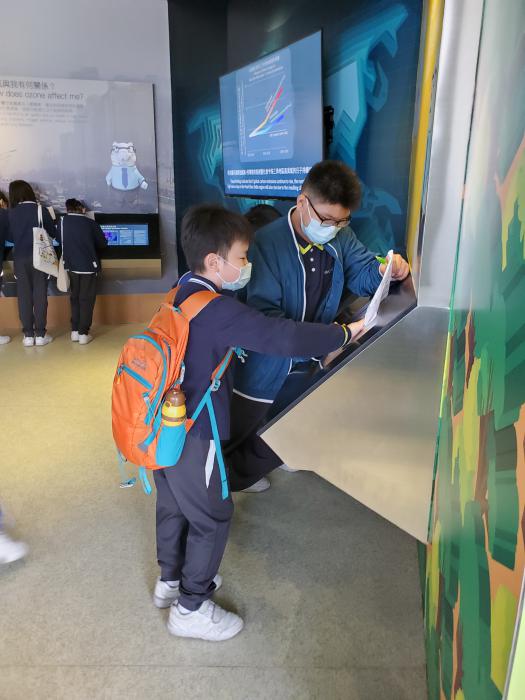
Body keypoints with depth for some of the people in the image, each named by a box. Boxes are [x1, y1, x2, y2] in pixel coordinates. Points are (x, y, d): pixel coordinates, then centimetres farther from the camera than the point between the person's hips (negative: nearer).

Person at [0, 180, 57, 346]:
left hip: (20, 258, 2)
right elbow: (53, 233, 4)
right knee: (40, 295, 3)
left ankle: (28, 335, 8)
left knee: (24, 296, 6)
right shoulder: (41, 210, -5)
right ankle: (40, 334, 5)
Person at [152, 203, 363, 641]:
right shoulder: (219, 311, -24)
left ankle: (170, 580, 46)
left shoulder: (180, 294, 4)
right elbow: (285, 337, -28)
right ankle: (190, 608, 26)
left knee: (173, 504, 25)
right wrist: (343, 334, -18)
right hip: (192, 434, -9)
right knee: (212, 517, 9)